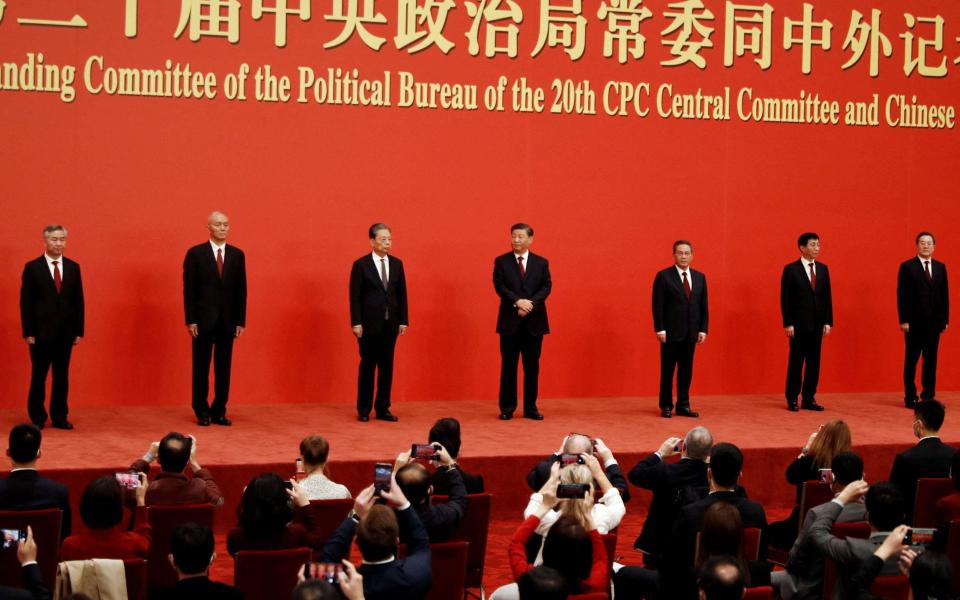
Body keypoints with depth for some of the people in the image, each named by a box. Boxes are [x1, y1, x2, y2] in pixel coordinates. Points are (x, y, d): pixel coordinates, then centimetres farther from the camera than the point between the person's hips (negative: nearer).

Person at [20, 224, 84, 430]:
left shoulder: (73, 267, 8)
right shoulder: (32, 268, -2)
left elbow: (78, 301, 8)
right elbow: (25, 302, -4)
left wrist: (79, 331, 4)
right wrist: (28, 332, -9)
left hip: (66, 332, 3)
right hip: (41, 332, -3)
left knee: (62, 376, 6)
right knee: (38, 376, 3)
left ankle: (59, 417, 14)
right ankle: (37, 417, 13)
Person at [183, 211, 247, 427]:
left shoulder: (237, 255, 8)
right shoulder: (195, 254, -1)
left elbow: (241, 290, 7)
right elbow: (189, 289, -3)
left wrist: (241, 321, 3)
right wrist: (191, 320, -9)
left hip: (227, 321, 3)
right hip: (203, 320, -3)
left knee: (224, 368, 4)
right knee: (201, 368, 3)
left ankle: (219, 411, 12)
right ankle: (202, 412, 12)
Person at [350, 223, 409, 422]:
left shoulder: (397, 264, 9)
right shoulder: (361, 264, -4)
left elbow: (402, 294, 9)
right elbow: (355, 296, -6)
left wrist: (403, 320, 4)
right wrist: (356, 323, -12)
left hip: (391, 323, 4)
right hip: (369, 324, -4)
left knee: (387, 366, 6)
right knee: (368, 365, 2)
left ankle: (383, 408, 12)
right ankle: (363, 410, 10)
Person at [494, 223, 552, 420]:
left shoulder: (541, 263, 9)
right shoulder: (501, 262, 5)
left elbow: (546, 286, -1)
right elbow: (499, 286, -6)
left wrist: (530, 303, -16)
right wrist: (518, 302, -19)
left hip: (534, 321, 1)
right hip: (510, 321, -1)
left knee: (532, 366, 4)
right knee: (508, 365, 1)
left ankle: (530, 408, 11)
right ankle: (507, 408, 7)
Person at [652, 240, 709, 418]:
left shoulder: (700, 277, 10)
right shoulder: (663, 276, -3)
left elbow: (703, 306, 10)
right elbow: (658, 305, -7)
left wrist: (703, 330, 3)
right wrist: (660, 329, -13)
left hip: (691, 333, 4)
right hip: (671, 332, -4)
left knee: (686, 371, 7)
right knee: (668, 370, 2)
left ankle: (683, 405, 13)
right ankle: (666, 406, 9)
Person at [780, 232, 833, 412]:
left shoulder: (823, 269, 9)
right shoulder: (791, 269, -5)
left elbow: (827, 297, 10)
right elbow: (785, 299, -6)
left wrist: (828, 322, 4)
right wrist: (788, 323, -11)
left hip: (817, 324, 4)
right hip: (798, 323, -4)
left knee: (814, 361, 5)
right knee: (796, 361, 1)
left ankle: (809, 399, 11)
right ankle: (792, 399, 8)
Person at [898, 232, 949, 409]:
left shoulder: (940, 267, 10)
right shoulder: (907, 267, -2)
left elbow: (945, 294, 9)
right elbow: (902, 295, -5)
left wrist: (945, 319, 5)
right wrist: (903, 320, -11)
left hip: (934, 322, 4)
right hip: (914, 322, -3)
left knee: (931, 360, 6)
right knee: (911, 360, 3)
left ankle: (929, 395, 12)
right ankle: (910, 397, 8)